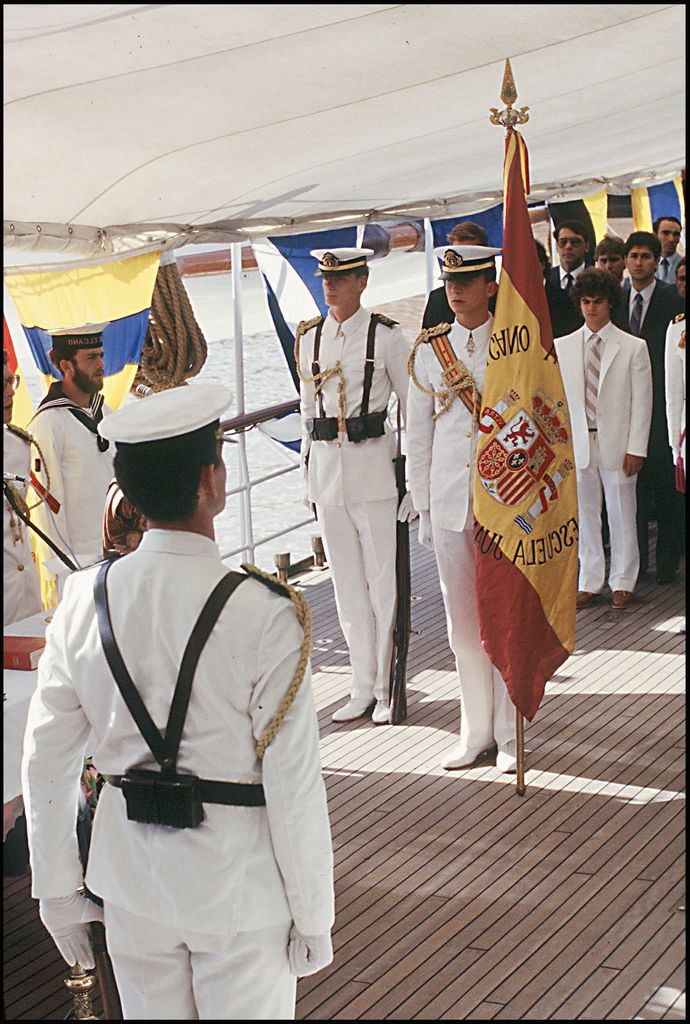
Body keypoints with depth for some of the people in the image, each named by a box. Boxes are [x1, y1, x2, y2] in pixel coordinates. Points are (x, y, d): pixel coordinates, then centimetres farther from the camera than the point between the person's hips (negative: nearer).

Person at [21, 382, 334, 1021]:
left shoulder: (85, 601, -8)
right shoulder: (264, 615, -21)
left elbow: (46, 759, -1)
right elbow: (294, 783, -17)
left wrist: (56, 886, 12)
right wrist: (313, 915, -4)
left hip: (130, 877, 4)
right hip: (240, 889, -4)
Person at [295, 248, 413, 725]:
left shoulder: (385, 336, -5)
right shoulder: (309, 337, 10)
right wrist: (308, 468, 14)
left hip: (373, 462, -5)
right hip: (326, 465, 5)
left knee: (383, 581, 0)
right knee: (347, 582, 11)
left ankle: (389, 687, 12)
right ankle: (363, 688, 21)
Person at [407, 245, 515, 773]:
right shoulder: (428, 351, 5)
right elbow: (418, 437, 8)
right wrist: (423, 507, 6)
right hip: (449, 501, 2)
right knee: (462, 617, 8)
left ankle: (510, 734, 15)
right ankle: (477, 732, 20)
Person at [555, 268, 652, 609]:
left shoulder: (633, 347, -1)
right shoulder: (562, 347, 6)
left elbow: (642, 401, -1)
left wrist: (636, 449, -7)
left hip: (617, 445, -2)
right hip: (577, 443, 2)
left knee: (621, 515, 6)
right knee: (584, 515, 8)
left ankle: (622, 582, 18)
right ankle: (589, 582, 19)